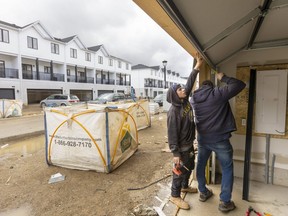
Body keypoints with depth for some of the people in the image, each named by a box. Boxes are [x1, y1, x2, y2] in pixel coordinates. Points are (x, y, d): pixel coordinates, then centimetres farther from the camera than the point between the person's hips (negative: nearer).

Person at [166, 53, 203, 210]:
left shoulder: (185, 101, -2)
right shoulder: (173, 111, -26)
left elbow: (190, 83, 5)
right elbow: (172, 133, -25)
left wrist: (197, 67, 2)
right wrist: (175, 153, -24)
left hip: (189, 144, 9)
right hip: (181, 147, -9)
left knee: (189, 167, 25)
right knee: (180, 171, 7)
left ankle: (185, 186, 48)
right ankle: (174, 196, 27)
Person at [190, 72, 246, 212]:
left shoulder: (193, 98, 1)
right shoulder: (218, 93, -13)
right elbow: (240, 85, -5)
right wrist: (223, 78, 6)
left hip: (202, 138, 4)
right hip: (219, 139, -4)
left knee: (201, 165, 21)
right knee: (227, 169, 13)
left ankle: (203, 193, 37)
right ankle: (225, 202, 20)